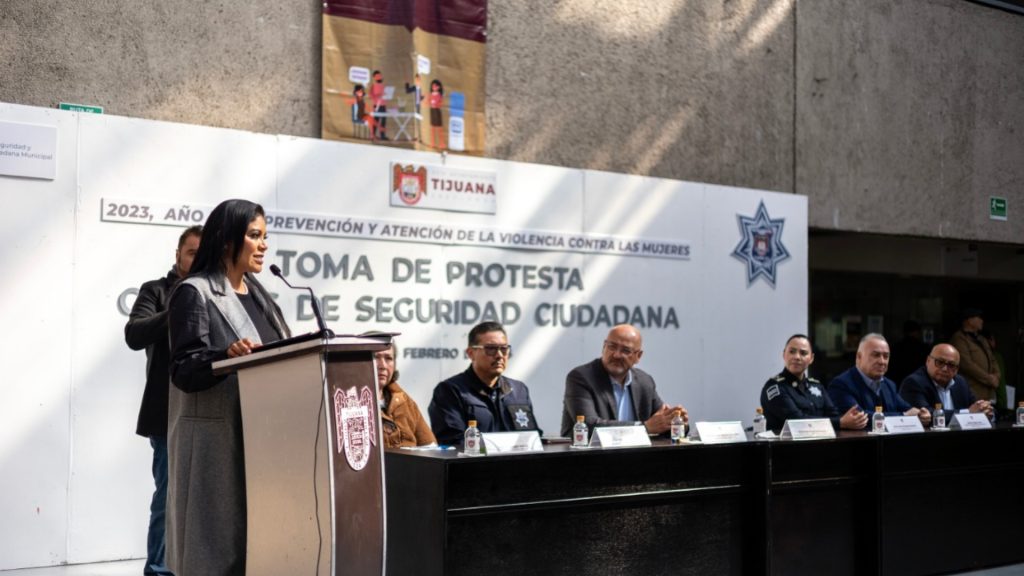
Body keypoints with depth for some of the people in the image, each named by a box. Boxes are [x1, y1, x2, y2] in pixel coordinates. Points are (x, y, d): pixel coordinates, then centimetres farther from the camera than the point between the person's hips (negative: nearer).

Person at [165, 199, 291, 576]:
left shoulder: (257, 294, 17)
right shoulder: (194, 293, -6)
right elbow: (183, 371, -14)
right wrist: (228, 356, -31)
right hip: (215, 436, -7)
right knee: (218, 532, -5)